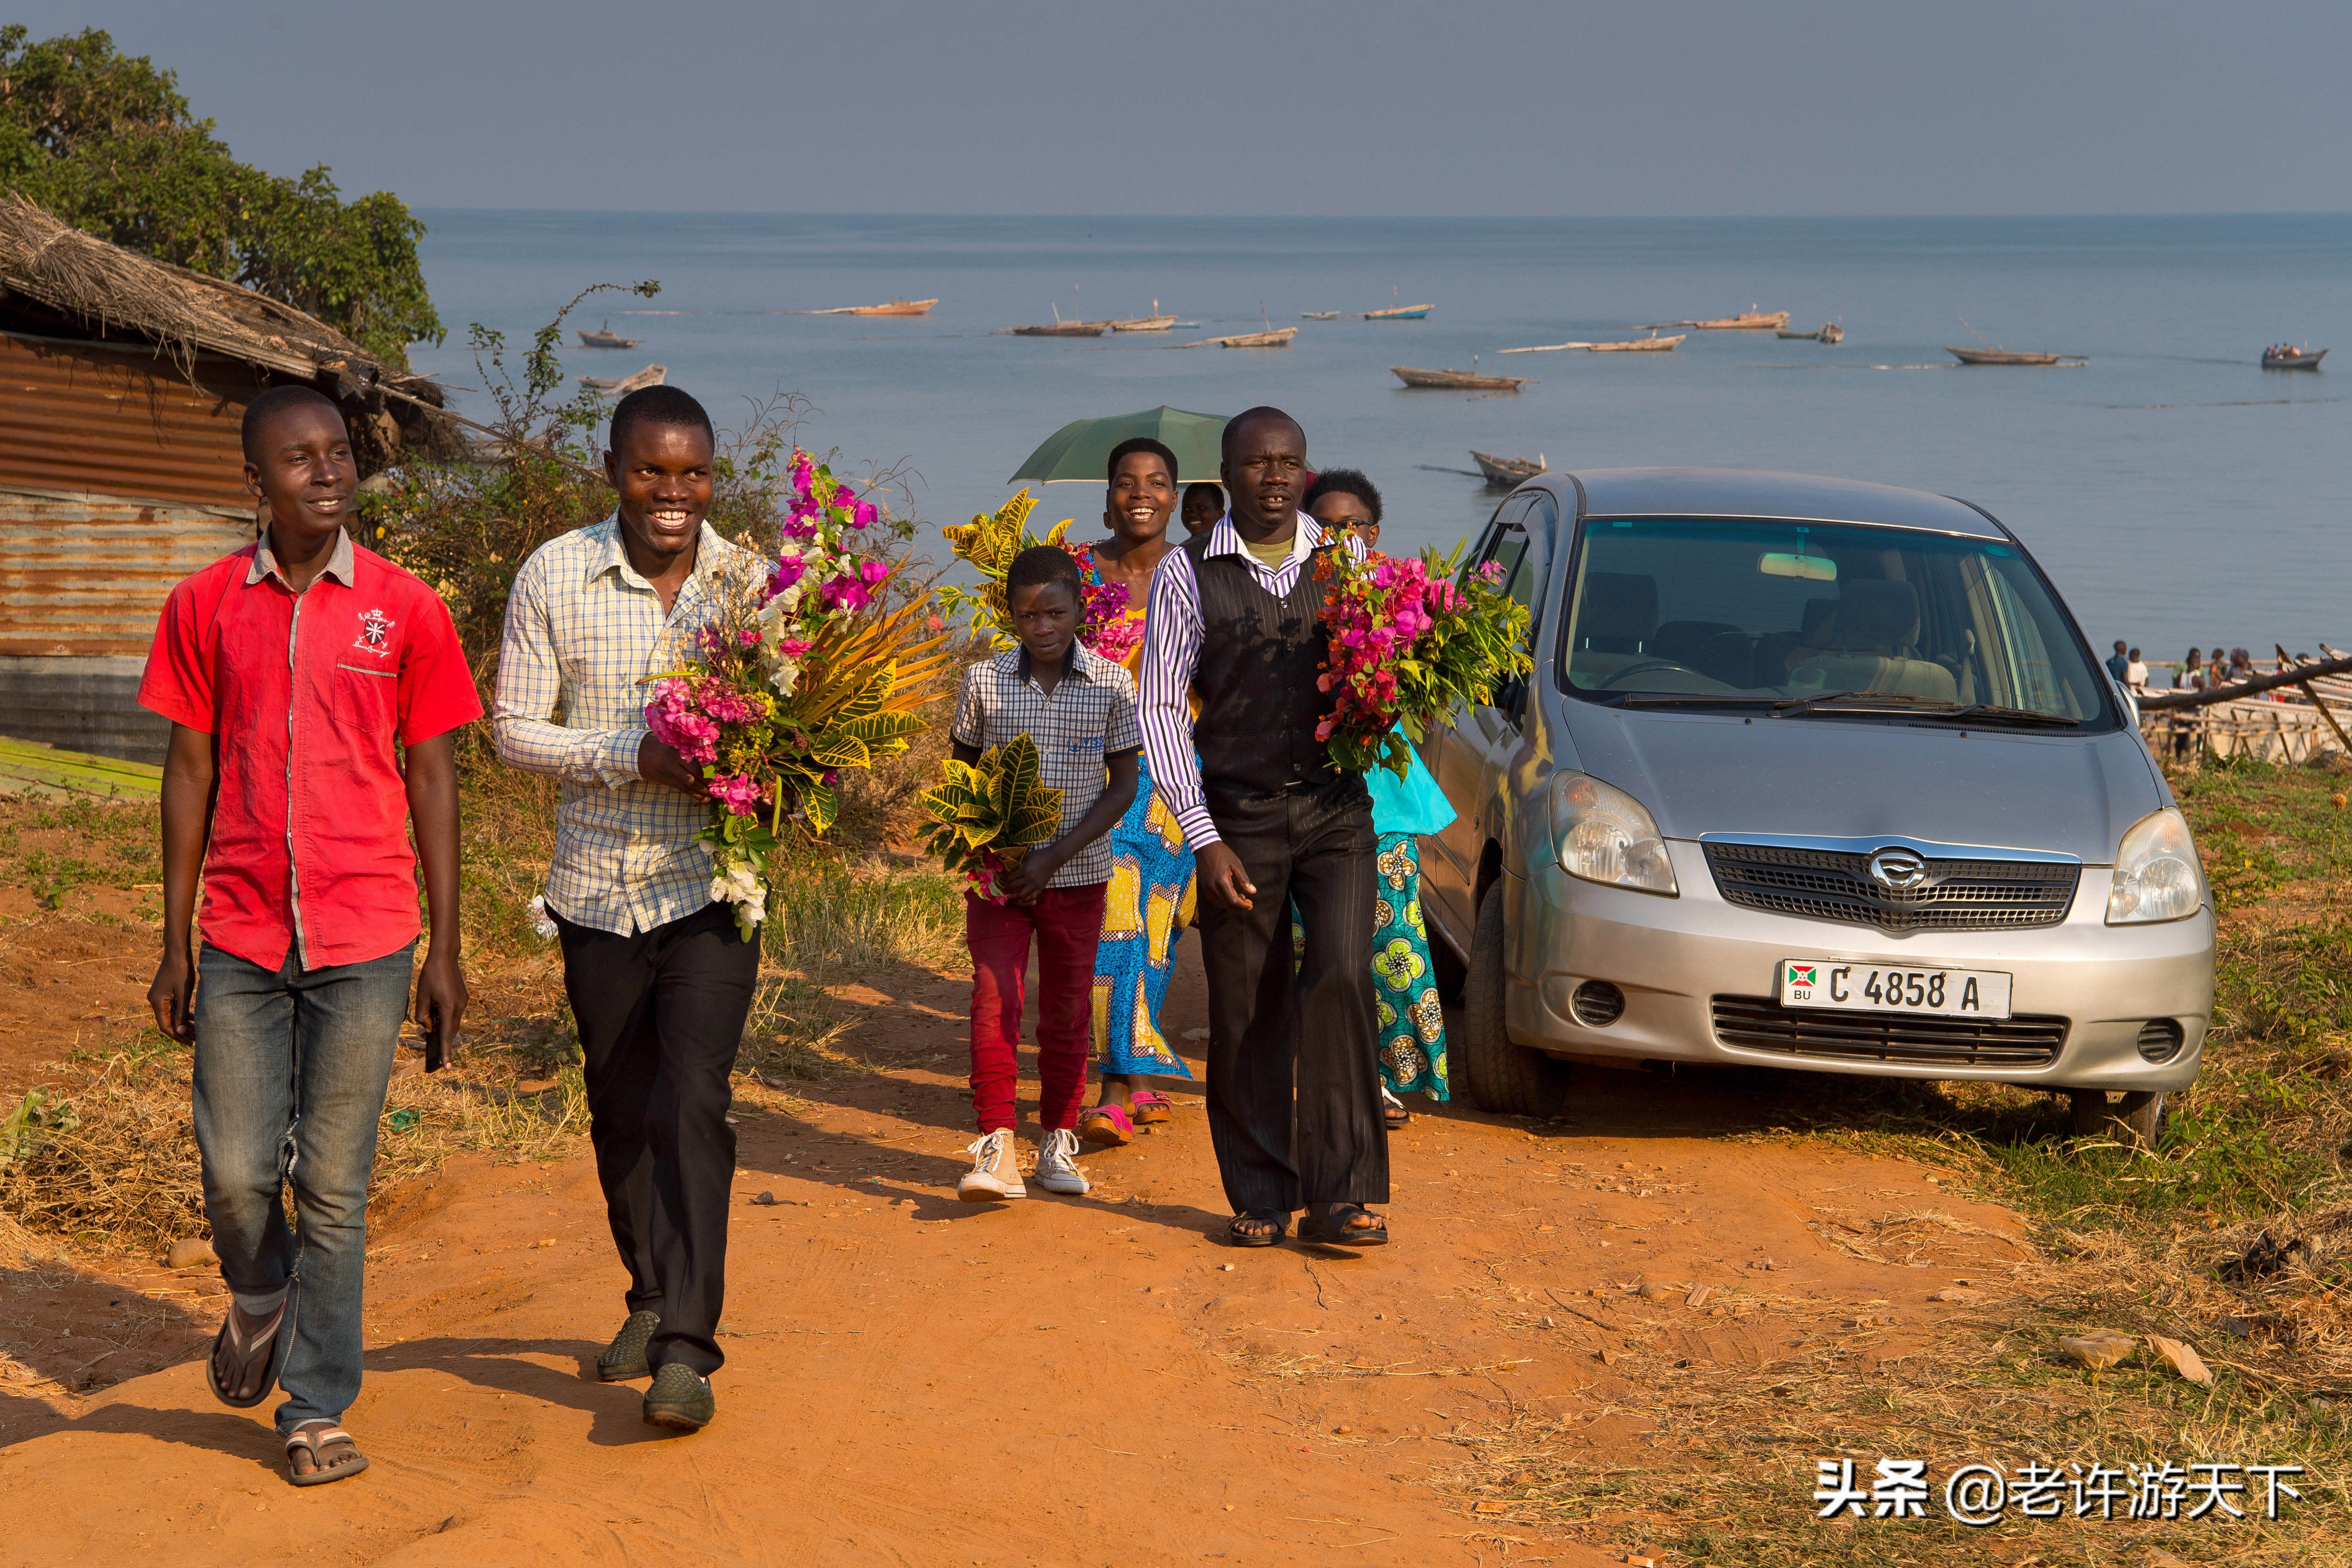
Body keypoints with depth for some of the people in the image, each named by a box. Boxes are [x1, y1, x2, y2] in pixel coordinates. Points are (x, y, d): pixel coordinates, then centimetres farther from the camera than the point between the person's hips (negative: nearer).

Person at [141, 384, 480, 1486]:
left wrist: (445, 951, 2)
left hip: (363, 939, -1)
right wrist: (176, 943, 7)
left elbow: (433, 781, 4)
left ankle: (317, 1412, 14)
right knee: (236, 1174, 3)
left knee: (333, 1184, 2)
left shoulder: (405, 609, 0)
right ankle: (258, 1303, 36)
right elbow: (190, 771, 8)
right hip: (241, 939, 1)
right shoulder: (205, 607, 3)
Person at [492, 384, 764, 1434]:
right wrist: (634, 757, -19)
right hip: (600, 885, 2)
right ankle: (651, 1297, 35)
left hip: (713, 883, -1)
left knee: (693, 1099, -14)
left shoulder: (749, 580, -2)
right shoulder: (554, 577, -4)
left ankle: (687, 1346, -12)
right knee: (620, 1109, 14)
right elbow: (514, 728, -3)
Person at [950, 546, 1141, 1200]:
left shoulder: (1111, 684, -5)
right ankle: (996, 1146, -7)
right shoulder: (984, 681, -2)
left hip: (1077, 874, 0)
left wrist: (1055, 856, -13)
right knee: (994, 1000, -9)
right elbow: (962, 770, 10)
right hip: (998, 872, 0)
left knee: (1067, 1008, 10)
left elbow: (1124, 784, -4)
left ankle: (1058, 1139, 23)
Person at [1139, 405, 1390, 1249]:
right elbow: (1160, 711, -1)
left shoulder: (1346, 559, 7)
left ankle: (1340, 1195, -10)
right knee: (1246, 1012, 3)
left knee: (1340, 976, -15)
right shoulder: (1187, 572, 0)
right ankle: (1259, 1197, 17)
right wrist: (1204, 840, -8)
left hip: (1336, 806, 1)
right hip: (1238, 814, -1)